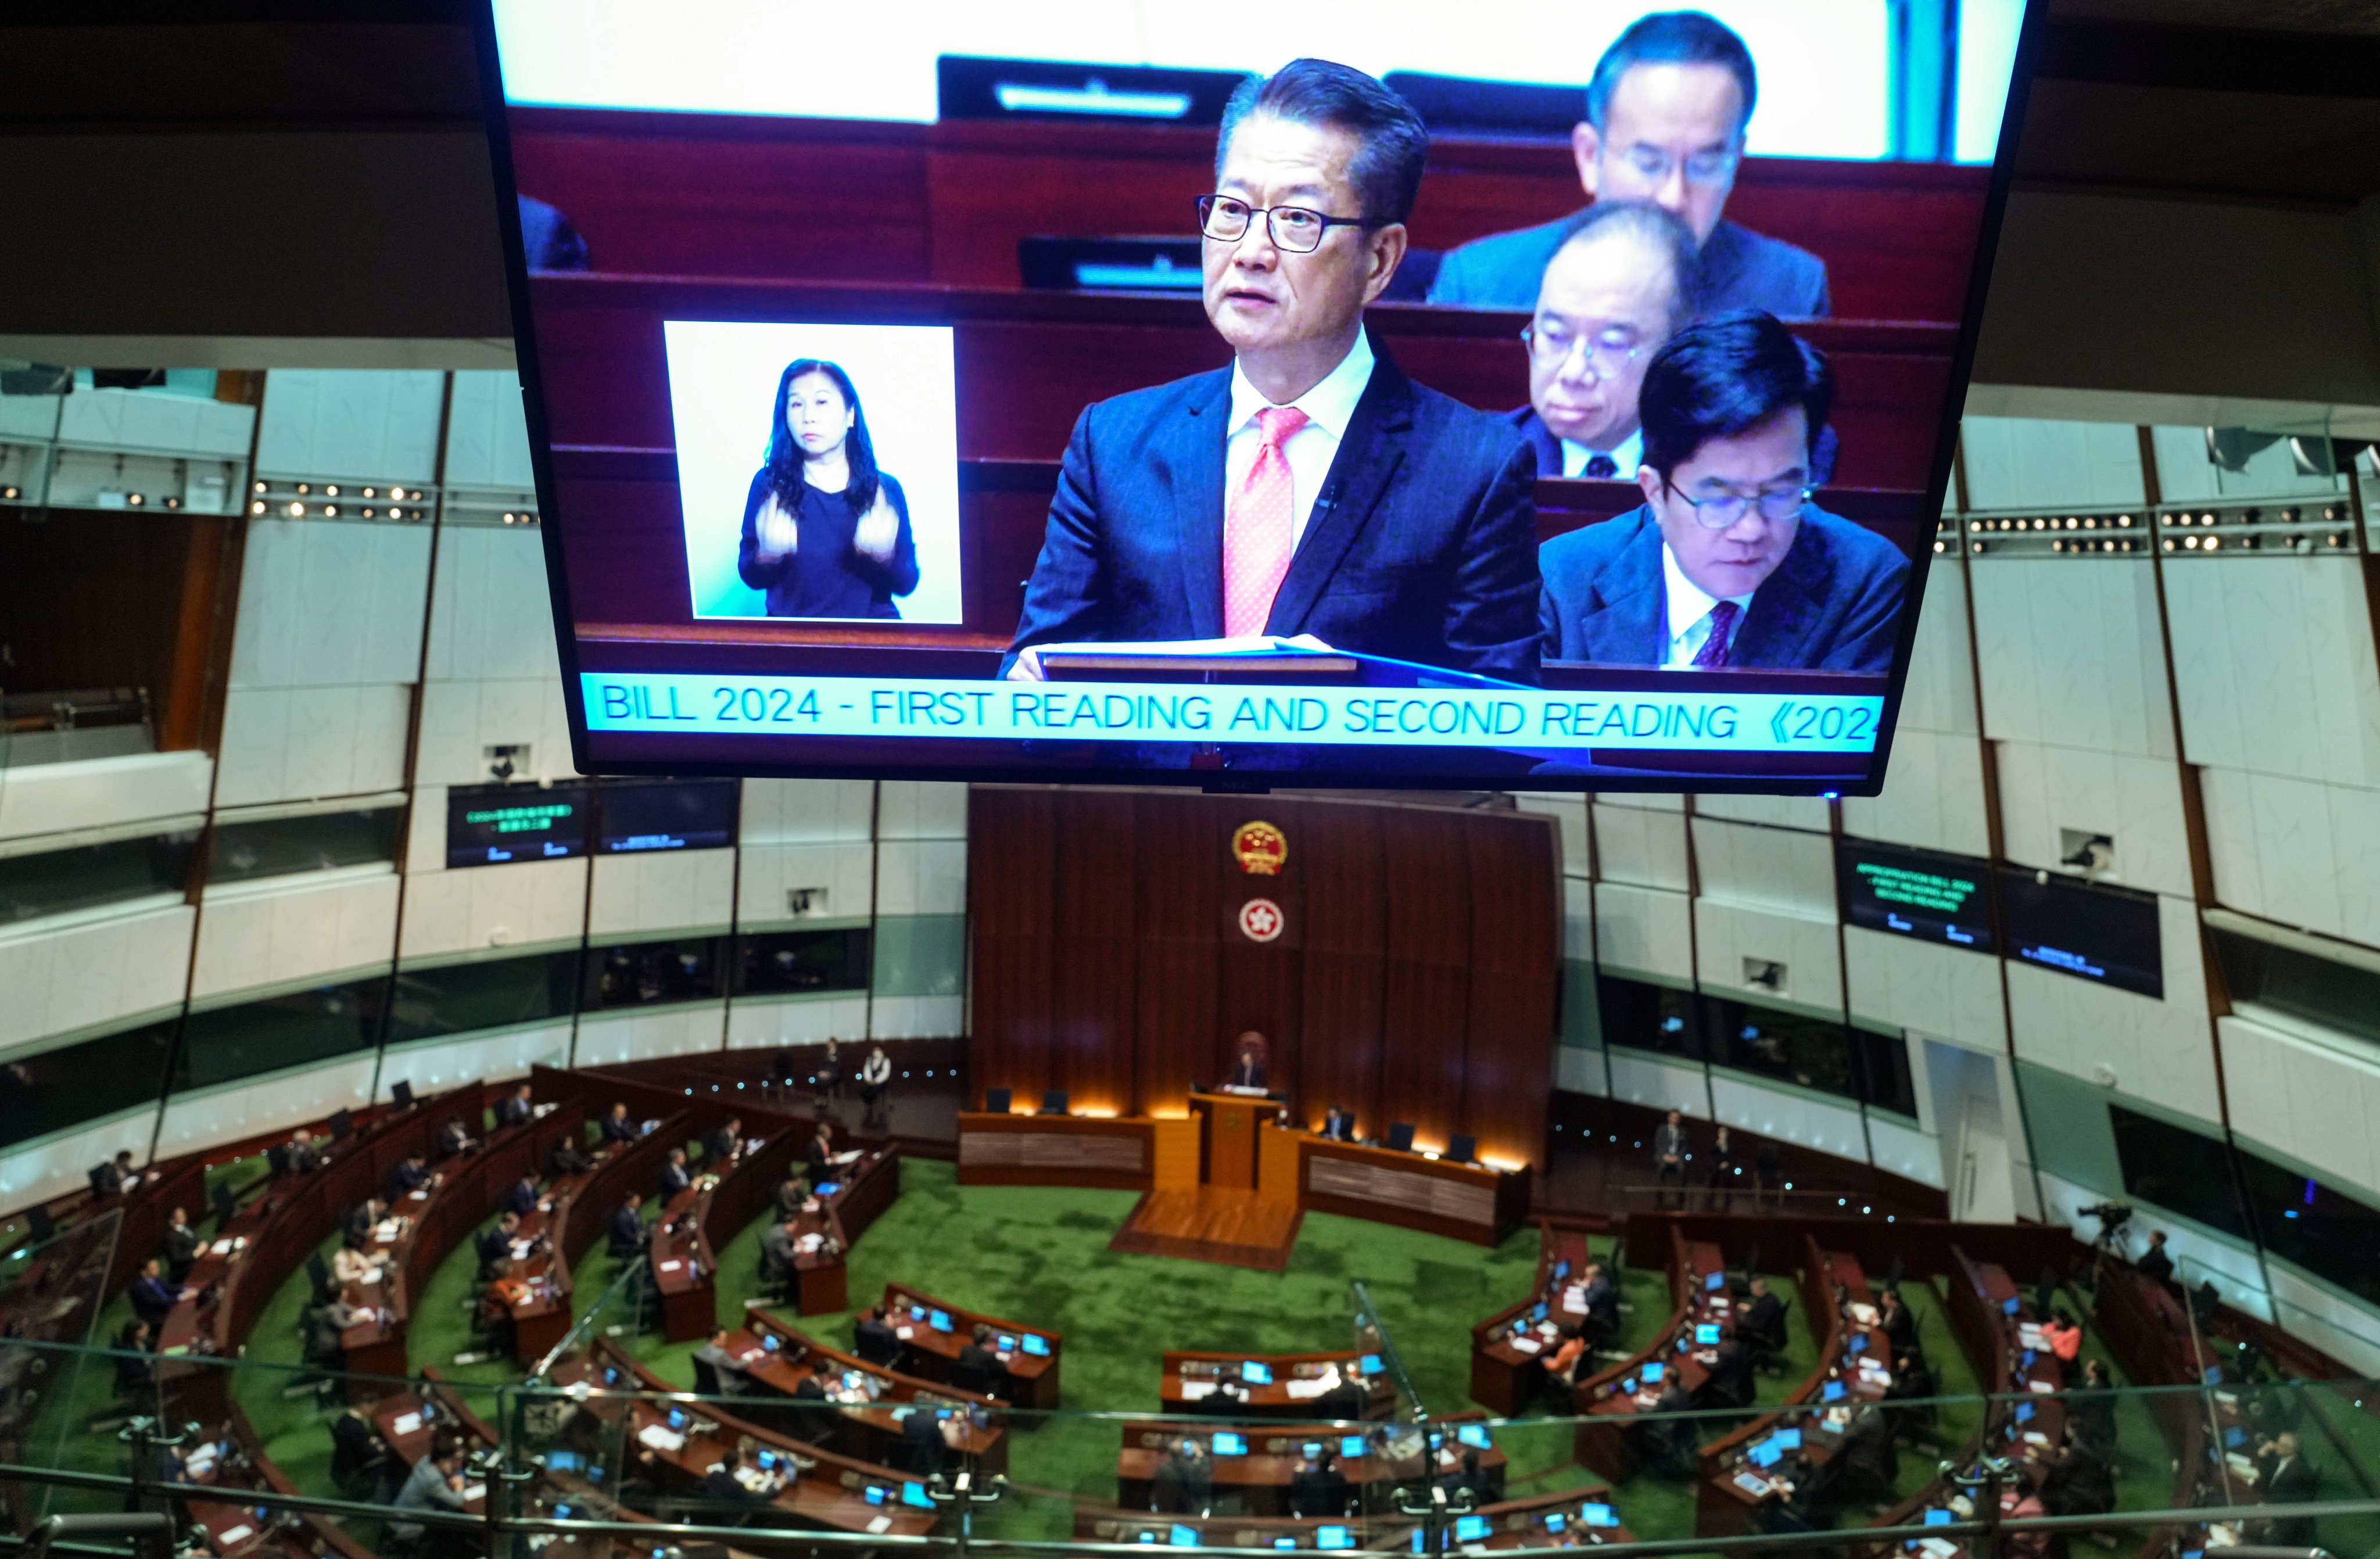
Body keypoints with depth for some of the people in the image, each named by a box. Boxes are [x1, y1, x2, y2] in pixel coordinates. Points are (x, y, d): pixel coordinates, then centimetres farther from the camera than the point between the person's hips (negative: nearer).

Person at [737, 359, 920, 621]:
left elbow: (906, 583, -1)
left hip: (872, 622, 0)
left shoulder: (886, 489, 1)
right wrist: (766, 556, -19)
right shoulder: (768, 483, 0)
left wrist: (883, 557, -21)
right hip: (791, 625, 0)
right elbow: (751, 578, 1)